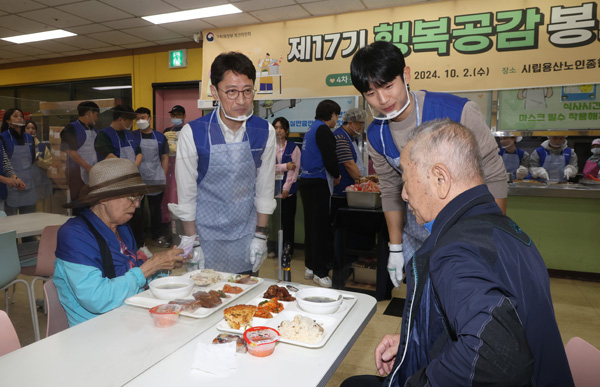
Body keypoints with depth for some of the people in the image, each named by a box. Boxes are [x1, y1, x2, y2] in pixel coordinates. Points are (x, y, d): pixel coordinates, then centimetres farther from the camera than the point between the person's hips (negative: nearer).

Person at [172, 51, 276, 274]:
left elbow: (265, 188, 0)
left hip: (247, 236, 2)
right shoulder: (192, 133, -15)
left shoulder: (265, 132, -8)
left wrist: (260, 235, 1)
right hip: (206, 236, -2)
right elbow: (186, 193, -8)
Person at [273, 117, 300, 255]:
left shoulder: (293, 147, 4)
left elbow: (295, 170, -3)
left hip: (289, 190, -1)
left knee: (288, 220, 4)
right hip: (272, 189, 1)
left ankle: (288, 249, 15)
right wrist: (285, 166, -10)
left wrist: (286, 188, -9)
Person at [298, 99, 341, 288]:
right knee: (321, 228, -3)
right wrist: (336, 176, -1)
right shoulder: (323, 130, -12)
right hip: (318, 183, -10)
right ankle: (320, 272, 4)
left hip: (307, 181, 10)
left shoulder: (311, 129, 18)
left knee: (311, 226, 15)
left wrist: (332, 175, 14)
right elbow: (330, 159, -19)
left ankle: (310, 266, 25)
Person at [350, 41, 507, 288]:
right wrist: (396, 248, 7)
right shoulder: (376, 136, -7)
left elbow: (494, 178, -16)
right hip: (417, 236, 4)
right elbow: (391, 191, 5)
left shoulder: (458, 112, -22)